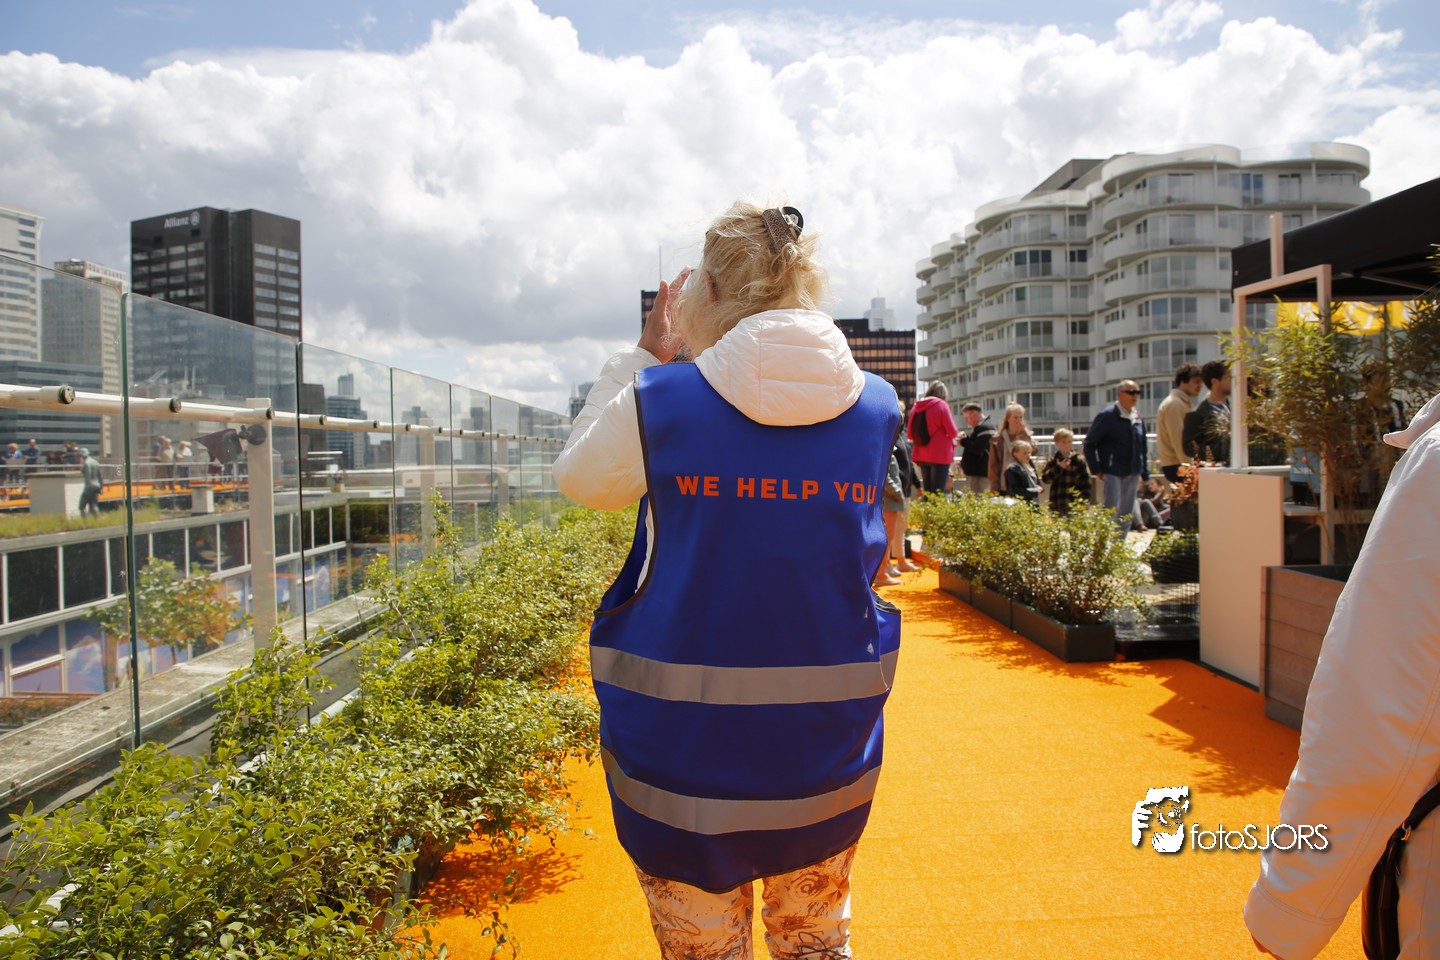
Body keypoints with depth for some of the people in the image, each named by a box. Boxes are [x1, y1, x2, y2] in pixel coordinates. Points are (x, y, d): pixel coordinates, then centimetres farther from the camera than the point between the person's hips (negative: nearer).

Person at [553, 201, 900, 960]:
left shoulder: (660, 402, -13)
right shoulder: (878, 409, -4)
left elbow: (579, 478, 6)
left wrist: (642, 357, 12)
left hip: (685, 737, -3)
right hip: (828, 735, 3)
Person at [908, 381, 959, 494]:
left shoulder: (916, 407, 7)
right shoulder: (941, 405, -9)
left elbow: (909, 434, 9)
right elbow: (952, 431, -11)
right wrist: (957, 434, 10)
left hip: (922, 456, 6)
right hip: (940, 455, -6)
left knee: (927, 493, 12)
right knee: (938, 494, -5)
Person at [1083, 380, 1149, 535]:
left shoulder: (1138, 418, 12)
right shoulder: (1107, 415, -9)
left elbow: (1142, 447, 19)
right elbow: (1089, 444, -8)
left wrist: (1145, 473, 13)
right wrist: (1096, 470, -11)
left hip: (1132, 475, 7)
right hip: (1112, 474, -7)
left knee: (1127, 516, 10)